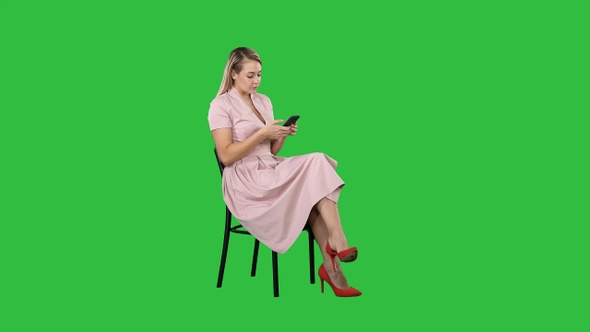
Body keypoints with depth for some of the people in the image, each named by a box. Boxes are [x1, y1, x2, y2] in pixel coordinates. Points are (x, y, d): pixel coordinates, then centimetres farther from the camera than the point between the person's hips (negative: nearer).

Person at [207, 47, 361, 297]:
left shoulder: (264, 101, 16)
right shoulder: (221, 105, -4)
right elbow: (226, 156, -13)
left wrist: (282, 135, -3)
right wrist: (262, 134, -17)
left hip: (272, 171, 6)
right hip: (246, 181, -6)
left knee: (314, 195, -24)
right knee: (315, 163, -25)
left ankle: (330, 264, -27)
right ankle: (337, 240, -25)